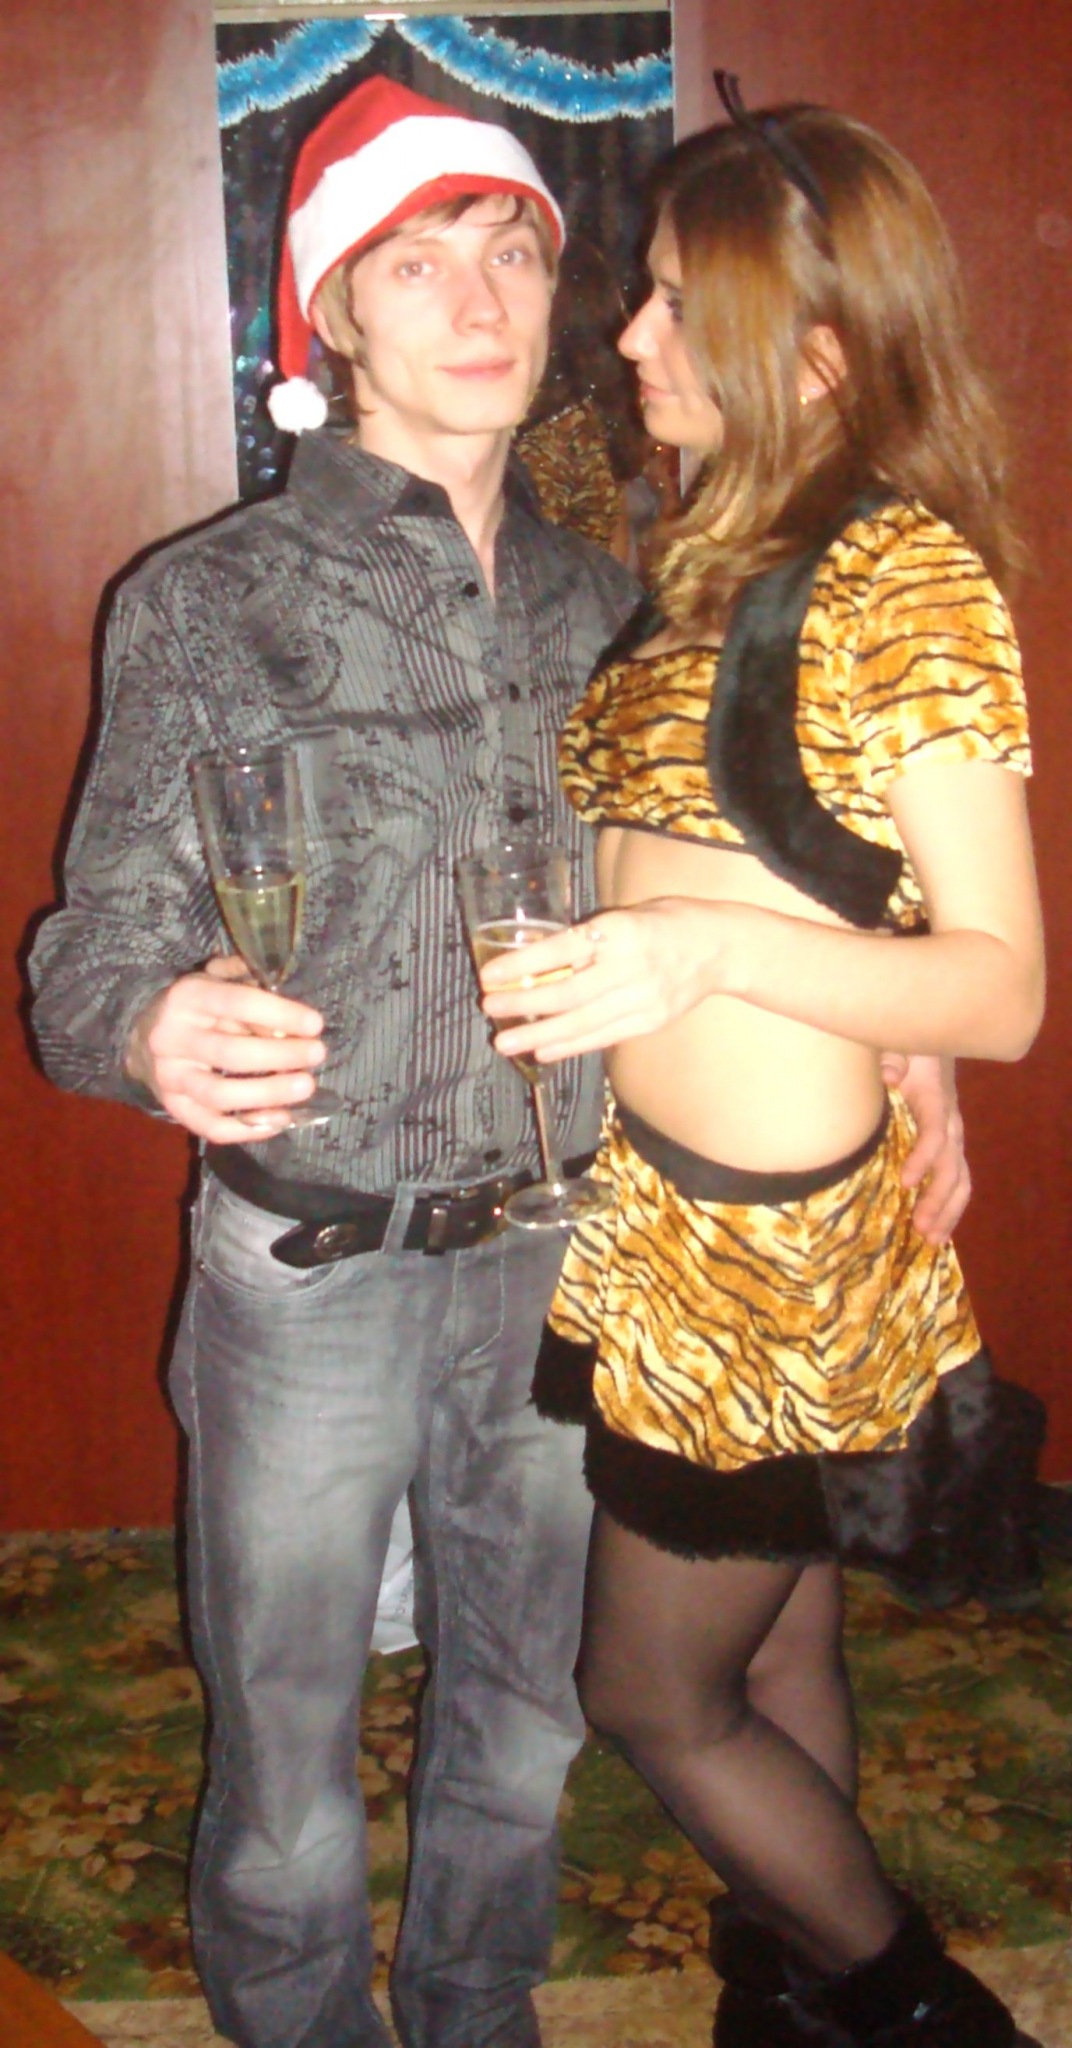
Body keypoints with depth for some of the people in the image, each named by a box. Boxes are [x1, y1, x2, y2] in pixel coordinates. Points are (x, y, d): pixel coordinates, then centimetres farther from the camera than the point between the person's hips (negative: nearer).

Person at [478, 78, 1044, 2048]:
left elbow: (1003, 991, -21)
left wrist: (705, 948, -33)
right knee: (775, 1658, 22)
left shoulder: (905, 576, -17)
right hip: (677, 1207, 8)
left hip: (775, 1237, -8)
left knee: (656, 1692, 9)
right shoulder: (729, 555, 9)